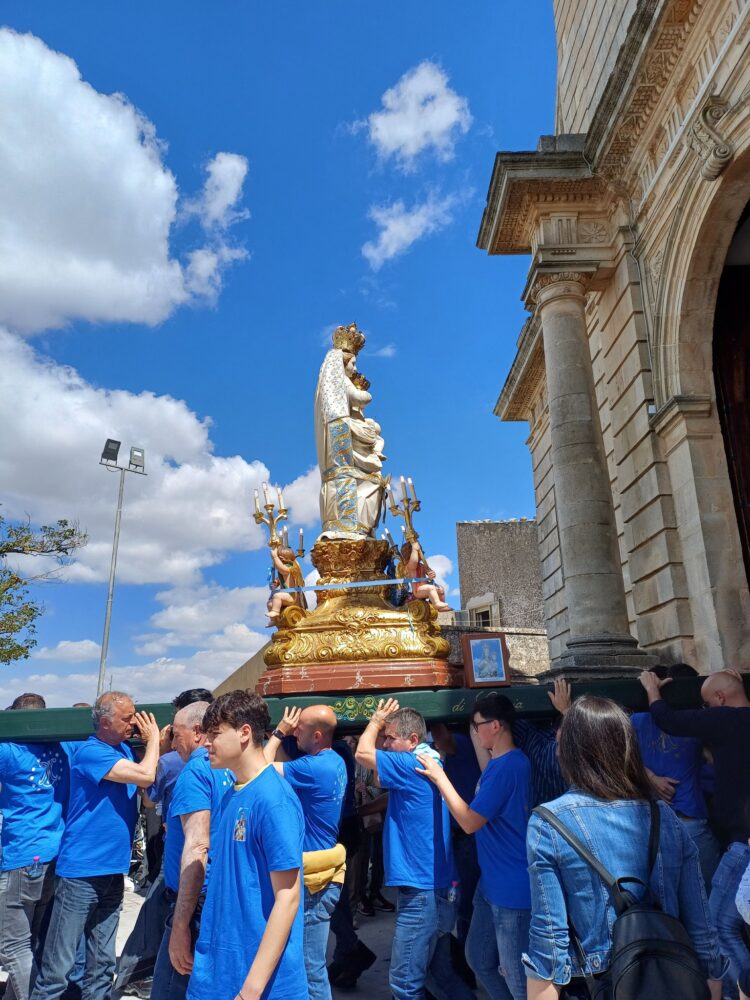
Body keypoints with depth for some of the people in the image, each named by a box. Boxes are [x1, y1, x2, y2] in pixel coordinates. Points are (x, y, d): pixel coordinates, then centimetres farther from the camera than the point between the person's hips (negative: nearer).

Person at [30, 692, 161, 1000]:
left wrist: (157, 742, 2)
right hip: (81, 871, -7)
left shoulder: (124, 749, 8)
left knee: (102, 965, 15)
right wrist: (152, 738, -9)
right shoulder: (91, 752, -17)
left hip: (112, 871, 8)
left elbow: (148, 786, 12)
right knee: (58, 966, 2)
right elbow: (145, 775, -25)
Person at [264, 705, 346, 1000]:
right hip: (323, 871, 10)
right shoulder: (335, 762, 6)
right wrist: (285, 735, -1)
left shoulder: (315, 767, -24)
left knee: (312, 967, 3)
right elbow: (285, 765, 12)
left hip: (314, 879, -10)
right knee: (311, 962, 22)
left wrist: (279, 732, -7)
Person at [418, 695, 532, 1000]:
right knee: (479, 959, 21)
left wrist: (439, 778, -16)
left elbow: (470, 822, -23)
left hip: (511, 887, -10)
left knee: (515, 975, 4)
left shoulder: (507, 766, -25)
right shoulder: (502, 762, 8)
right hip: (492, 881, 10)